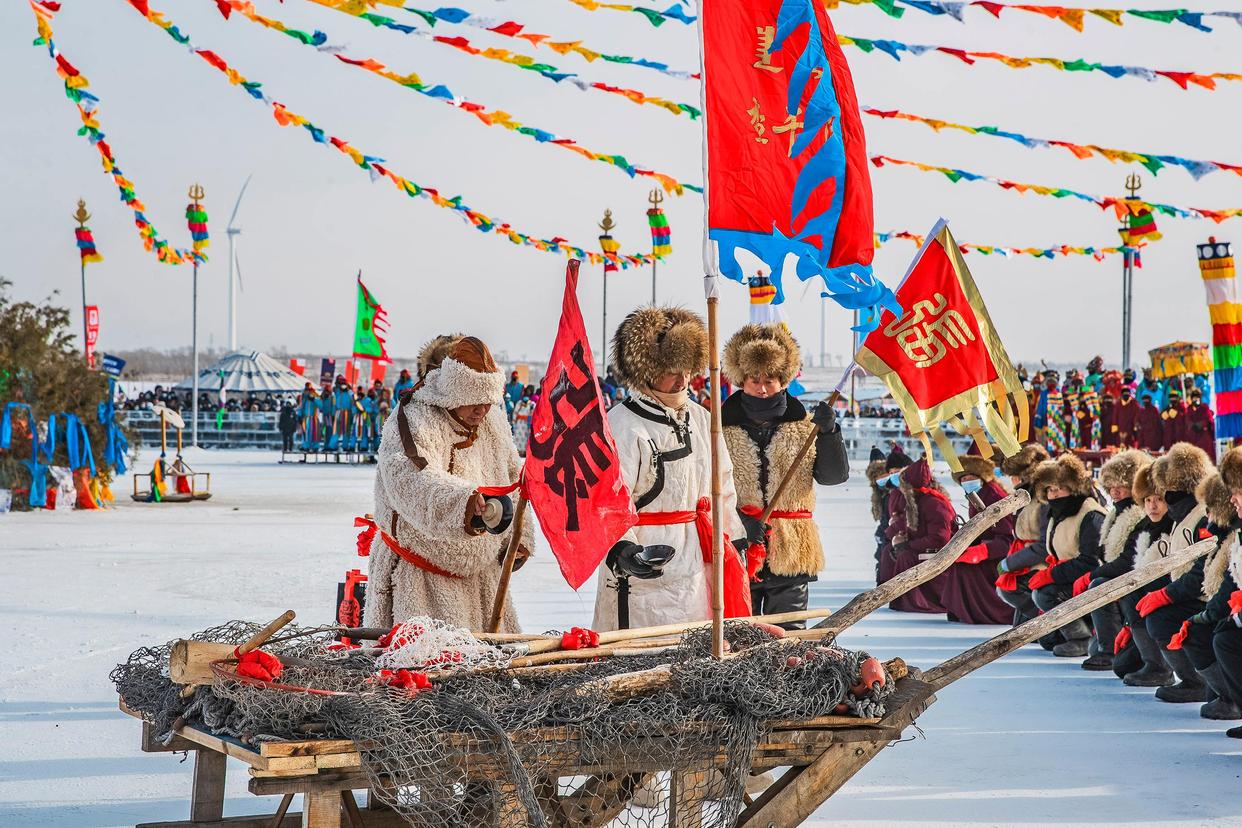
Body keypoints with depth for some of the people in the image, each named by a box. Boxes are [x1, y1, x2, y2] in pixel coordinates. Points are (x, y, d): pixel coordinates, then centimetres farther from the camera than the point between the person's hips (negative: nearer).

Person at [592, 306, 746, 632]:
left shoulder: (700, 419, 14)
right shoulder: (622, 425, -11)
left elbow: (721, 488, 23)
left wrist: (734, 539, 22)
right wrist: (621, 547, -35)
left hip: (697, 566, 7)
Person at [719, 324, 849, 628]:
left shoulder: (803, 425, 8)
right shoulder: (723, 427, 1)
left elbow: (834, 475, -1)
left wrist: (828, 431, -16)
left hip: (791, 553, 2)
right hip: (738, 552, -2)